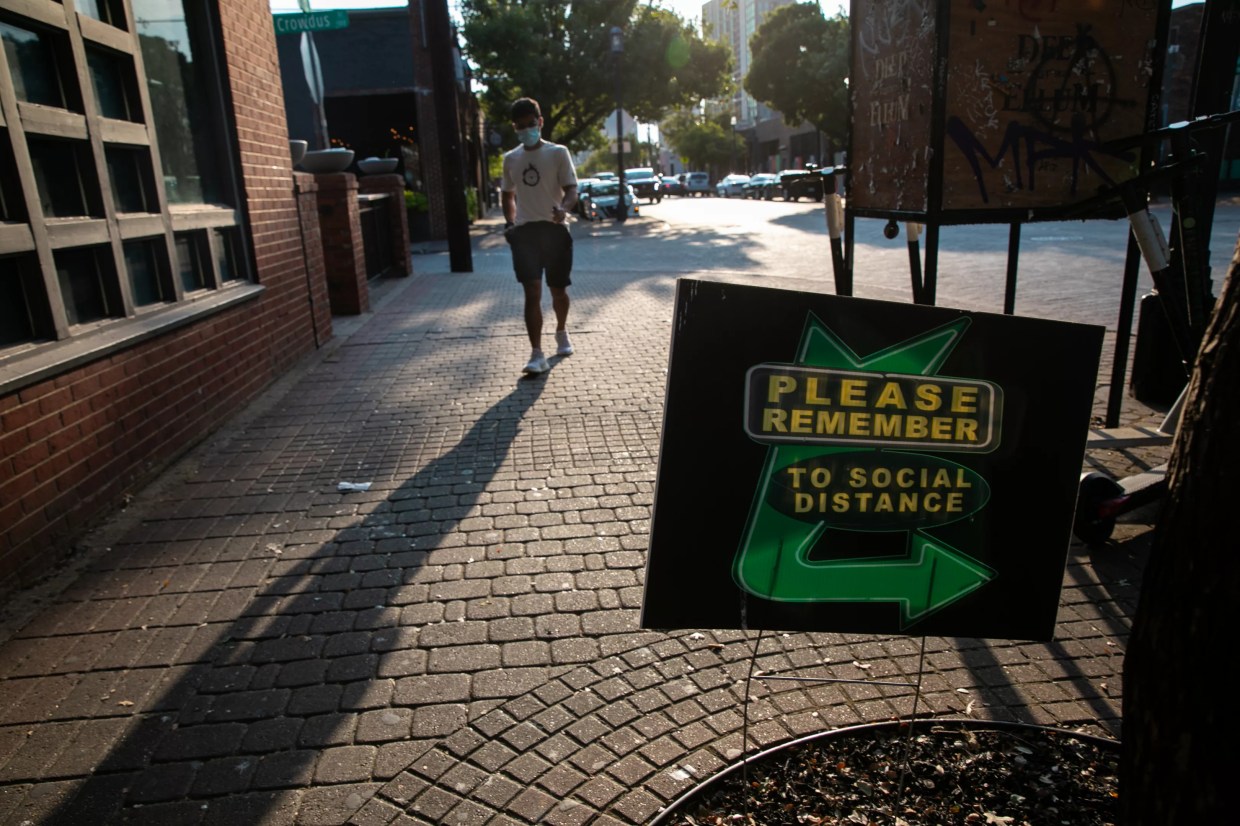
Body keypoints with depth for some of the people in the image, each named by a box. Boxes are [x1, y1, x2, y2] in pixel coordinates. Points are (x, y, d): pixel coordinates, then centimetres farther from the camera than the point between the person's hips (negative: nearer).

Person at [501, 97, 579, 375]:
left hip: (555, 229, -1)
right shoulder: (510, 159, 12)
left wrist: (564, 208, -29)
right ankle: (537, 355, -13)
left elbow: (571, 188, -7)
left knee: (558, 290, 10)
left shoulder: (558, 153, 1)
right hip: (525, 231, 2)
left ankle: (561, 333, 39)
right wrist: (509, 223, 6)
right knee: (532, 292, -9)